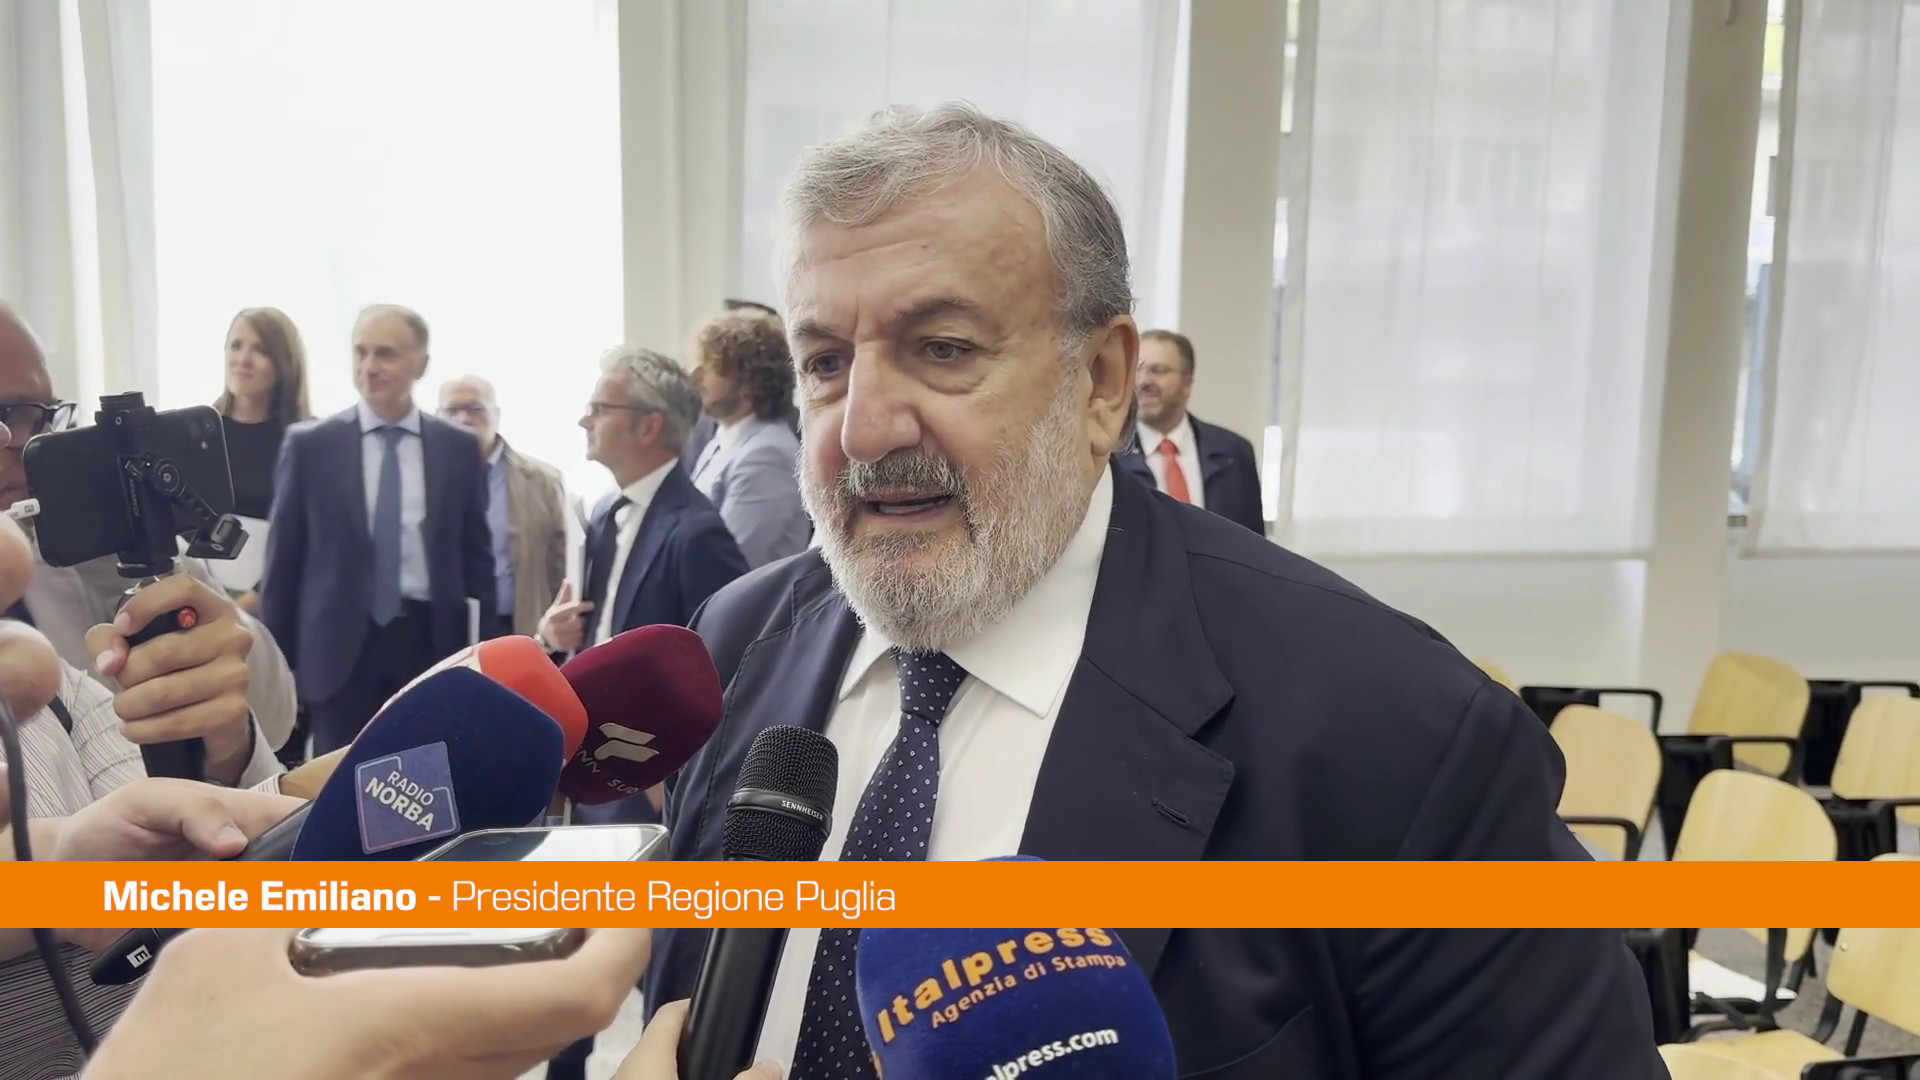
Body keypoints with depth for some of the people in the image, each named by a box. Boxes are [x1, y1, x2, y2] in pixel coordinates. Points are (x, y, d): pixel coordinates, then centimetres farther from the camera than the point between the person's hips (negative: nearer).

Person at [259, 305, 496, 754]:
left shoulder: (460, 447, 4)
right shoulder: (310, 444, 2)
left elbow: (476, 554, 8)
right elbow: (283, 557, 4)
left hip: (433, 645, 1)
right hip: (340, 647, -1)